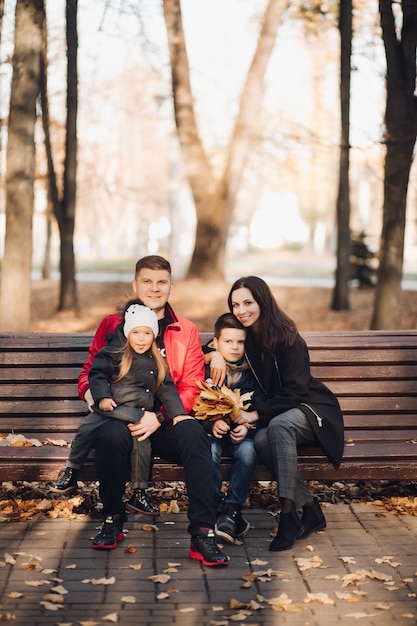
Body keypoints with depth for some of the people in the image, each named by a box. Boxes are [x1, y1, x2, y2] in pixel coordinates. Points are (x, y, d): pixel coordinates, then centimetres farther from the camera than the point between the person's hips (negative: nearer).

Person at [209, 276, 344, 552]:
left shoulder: (288, 338, -16)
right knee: (261, 441, -31)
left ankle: (289, 513, -38)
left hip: (311, 409, -5)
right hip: (274, 410, 5)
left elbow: (295, 392, -19)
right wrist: (215, 353, -6)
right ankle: (310, 510, -24)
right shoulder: (245, 336, 3)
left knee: (278, 425, -38)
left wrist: (256, 413, -27)